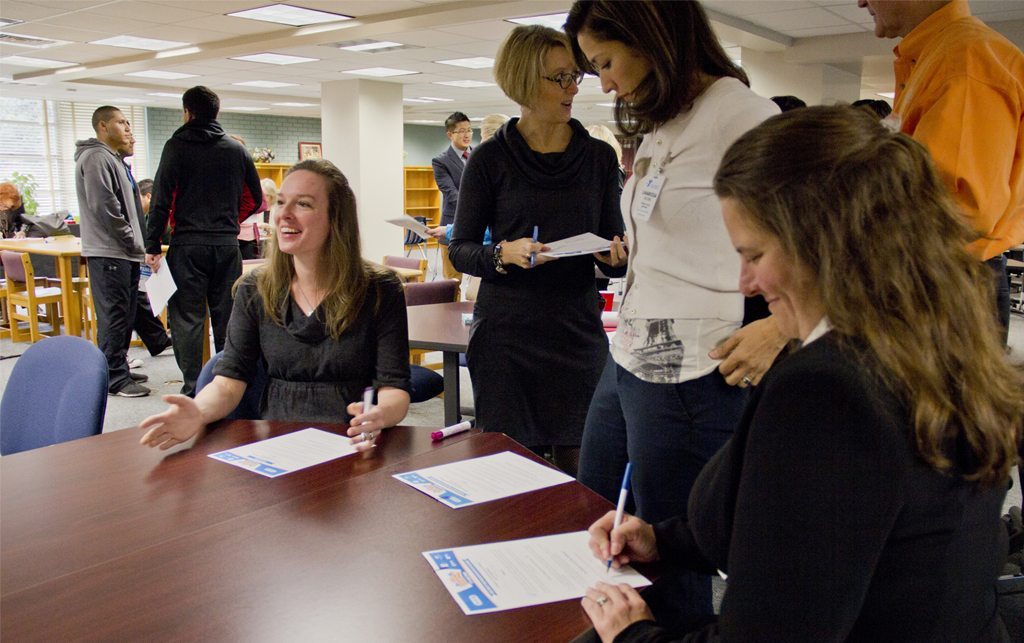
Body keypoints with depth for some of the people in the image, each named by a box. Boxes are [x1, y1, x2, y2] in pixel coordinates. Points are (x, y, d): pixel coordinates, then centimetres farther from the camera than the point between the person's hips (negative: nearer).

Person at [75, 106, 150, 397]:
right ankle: (115, 378, -2)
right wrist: (131, 240, -14)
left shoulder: (113, 159, 22)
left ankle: (120, 369, 24)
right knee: (114, 316, -7)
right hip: (109, 252, -10)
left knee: (125, 314, 15)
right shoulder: (96, 157, -11)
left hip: (125, 252, 10)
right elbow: (104, 207, -20)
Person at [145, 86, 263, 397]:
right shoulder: (237, 149, 8)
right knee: (226, 317, 10)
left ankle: (192, 388, 2)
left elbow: (161, 199, -7)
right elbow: (255, 198, 11)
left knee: (187, 318, 2)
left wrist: (152, 246, -4)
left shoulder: (176, 146, -2)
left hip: (188, 245, -3)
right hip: (227, 245, 3)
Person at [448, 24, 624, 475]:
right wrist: (504, 254, -18)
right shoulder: (491, 160, -1)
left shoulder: (599, 157, 7)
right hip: (505, 335, -2)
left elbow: (613, 239, 14)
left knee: (583, 467, 3)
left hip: (578, 331, 2)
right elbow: (460, 249, 2)